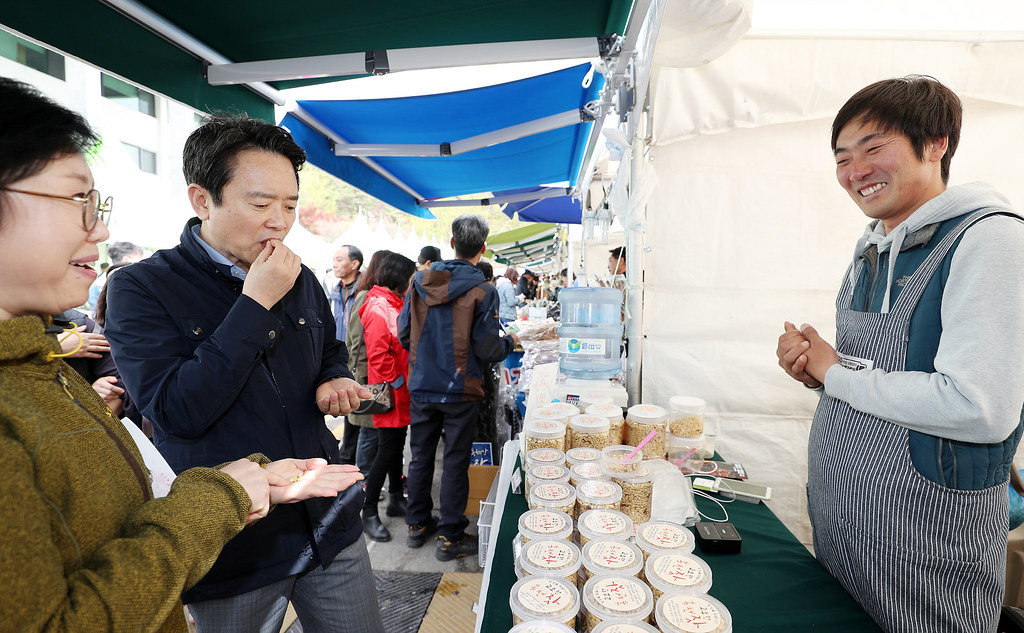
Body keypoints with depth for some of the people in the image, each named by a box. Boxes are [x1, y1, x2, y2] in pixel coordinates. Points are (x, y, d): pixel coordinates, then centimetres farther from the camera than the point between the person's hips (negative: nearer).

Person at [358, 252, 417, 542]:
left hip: (402, 391, 9)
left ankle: (396, 499, 31)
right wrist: (397, 385, -16)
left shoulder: (396, 304, 14)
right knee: (387, 449, -3)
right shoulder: (378, 308, -18)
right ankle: (368, 512, 10)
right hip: (389, 393, -9)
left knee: (397, 444, 17)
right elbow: (378, 356, -23)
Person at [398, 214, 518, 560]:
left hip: (422, 387, 4)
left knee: (420, 457, 17)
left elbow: (403, 334, 3)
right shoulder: (482, 291, -13)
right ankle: (449, 537, 19)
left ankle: (417, 524, 33)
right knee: (455, 462, 8)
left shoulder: (419, 281, -1)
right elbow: (486, 350, -15)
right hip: (459, 391, -4)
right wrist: (509, 342, 7)